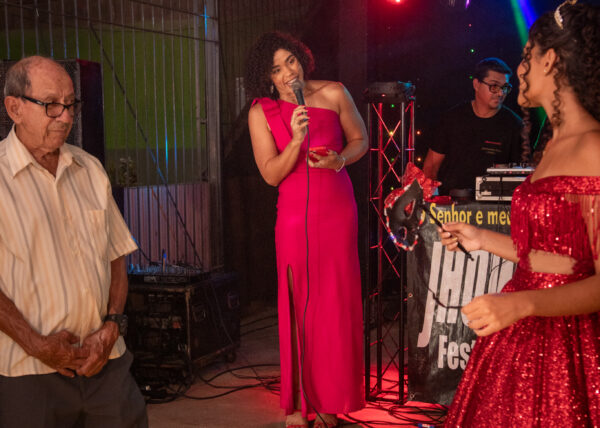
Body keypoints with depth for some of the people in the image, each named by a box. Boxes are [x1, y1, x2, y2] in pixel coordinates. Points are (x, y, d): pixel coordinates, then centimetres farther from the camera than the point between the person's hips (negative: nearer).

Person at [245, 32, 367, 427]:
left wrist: (340, 159, -9)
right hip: (296, 214, -1)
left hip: (339, 209, 1)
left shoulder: (334, 94, 1)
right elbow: (271, 174, -5)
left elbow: (360, 139, 12)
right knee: (299, 306, -1)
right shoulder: (262, 113, -1)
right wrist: (297, 139, -20)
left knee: (338, 303, 2)